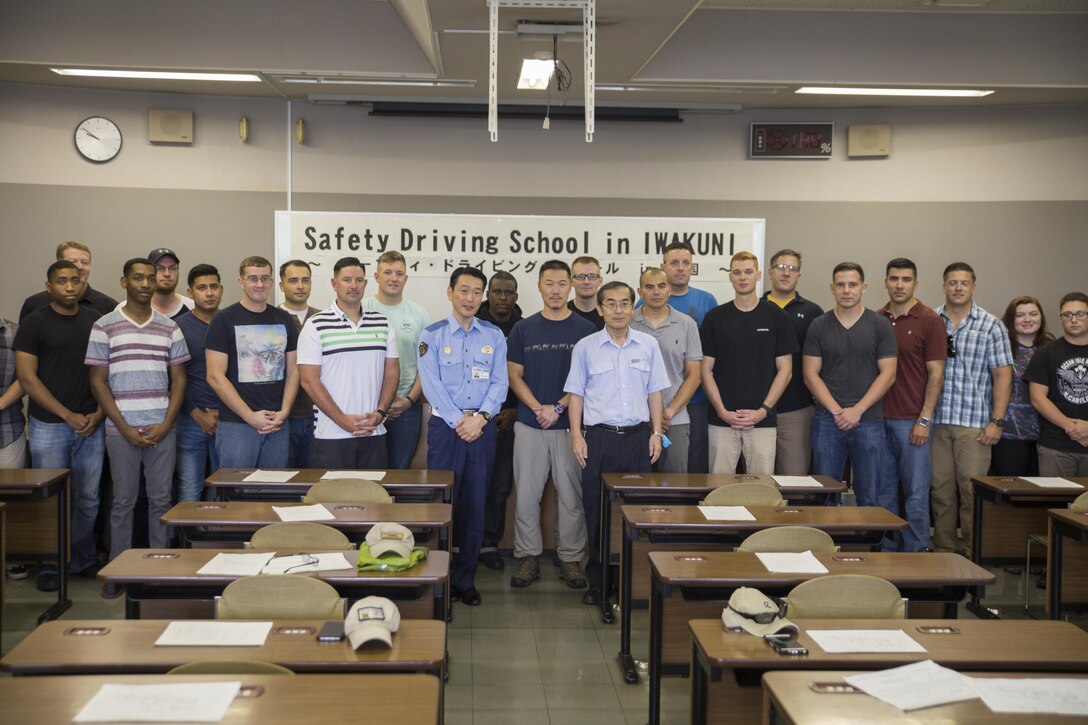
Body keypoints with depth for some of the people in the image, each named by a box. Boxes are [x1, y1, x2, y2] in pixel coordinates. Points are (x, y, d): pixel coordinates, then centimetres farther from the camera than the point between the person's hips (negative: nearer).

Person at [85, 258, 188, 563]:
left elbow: (178, 379, 9)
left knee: (161, 500, 6)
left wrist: (165, 424, -4)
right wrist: (125, 428, -8)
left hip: (162, 430, 2)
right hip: (121, 431, -2)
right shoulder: (104, 326, 1)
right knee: (123, 502, 4)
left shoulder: (170, 328, 8)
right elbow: (98, 381, 0)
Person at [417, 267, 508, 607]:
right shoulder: (432, 335, 1)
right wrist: (459, 421, -14)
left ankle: (465, 579, 16)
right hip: (445, 425, -2)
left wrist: (480, 418, -12)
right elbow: (432, 384, -7)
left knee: (475, 505, 6)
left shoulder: (494, 336, 8)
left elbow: (499, 383, 3)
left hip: (481, 427, 2)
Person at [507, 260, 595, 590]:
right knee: (526, 494, 4)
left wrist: (558, 408, -11)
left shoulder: (586, 330, 3)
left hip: (571, 424, -1)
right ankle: (528, 556, 15)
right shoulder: (523, 328, 6)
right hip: (529, 424, 1)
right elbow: (514, 376, 4)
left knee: (571, 495, 4)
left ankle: (571, 558, 15)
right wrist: (537, 408, -11)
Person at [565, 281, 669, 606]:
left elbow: (655, 393, 11)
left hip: (637, 436, 1)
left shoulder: (648, 345, 7)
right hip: (598, 436, -1)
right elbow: (576, 394, 5)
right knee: (595, 510, 3)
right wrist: (576, 435, -2)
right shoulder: (585, 347, 3)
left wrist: (656, 433, 5)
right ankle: (597, 580, 14)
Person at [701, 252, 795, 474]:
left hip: (763, 421, 0)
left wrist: (764, 410, -8)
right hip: (722, 421, 1)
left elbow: (785, 369, 3)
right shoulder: (715, 318, 5)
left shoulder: (776, 317, 4)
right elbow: (706, 369, 4)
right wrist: (722, 410, -7)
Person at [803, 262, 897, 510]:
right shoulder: (819, 326, 6)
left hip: (869, 421, -1)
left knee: (872, 496, 3)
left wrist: (858, 410, -10)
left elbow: (888, 374, -1)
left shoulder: (880, 325, 4)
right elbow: (811, 374, 2)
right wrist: (837, 411, -8)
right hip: (826, 421, 1)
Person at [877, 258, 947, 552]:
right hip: (879, 418, 4)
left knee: (916, 493, 0)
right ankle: (888, 552, 21)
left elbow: (936, 374, -6)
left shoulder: (929, 321, -4)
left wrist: (924, 420, -11)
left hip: (912, 421, -4)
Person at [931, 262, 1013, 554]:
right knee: (940, 490, 8)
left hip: (974, 423, -2)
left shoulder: (991, 326, 3)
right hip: (936, 421, 2)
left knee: (972, 492, -2)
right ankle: (942, 552, 18)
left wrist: (997, 422, -7)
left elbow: (1002, 375, 0)